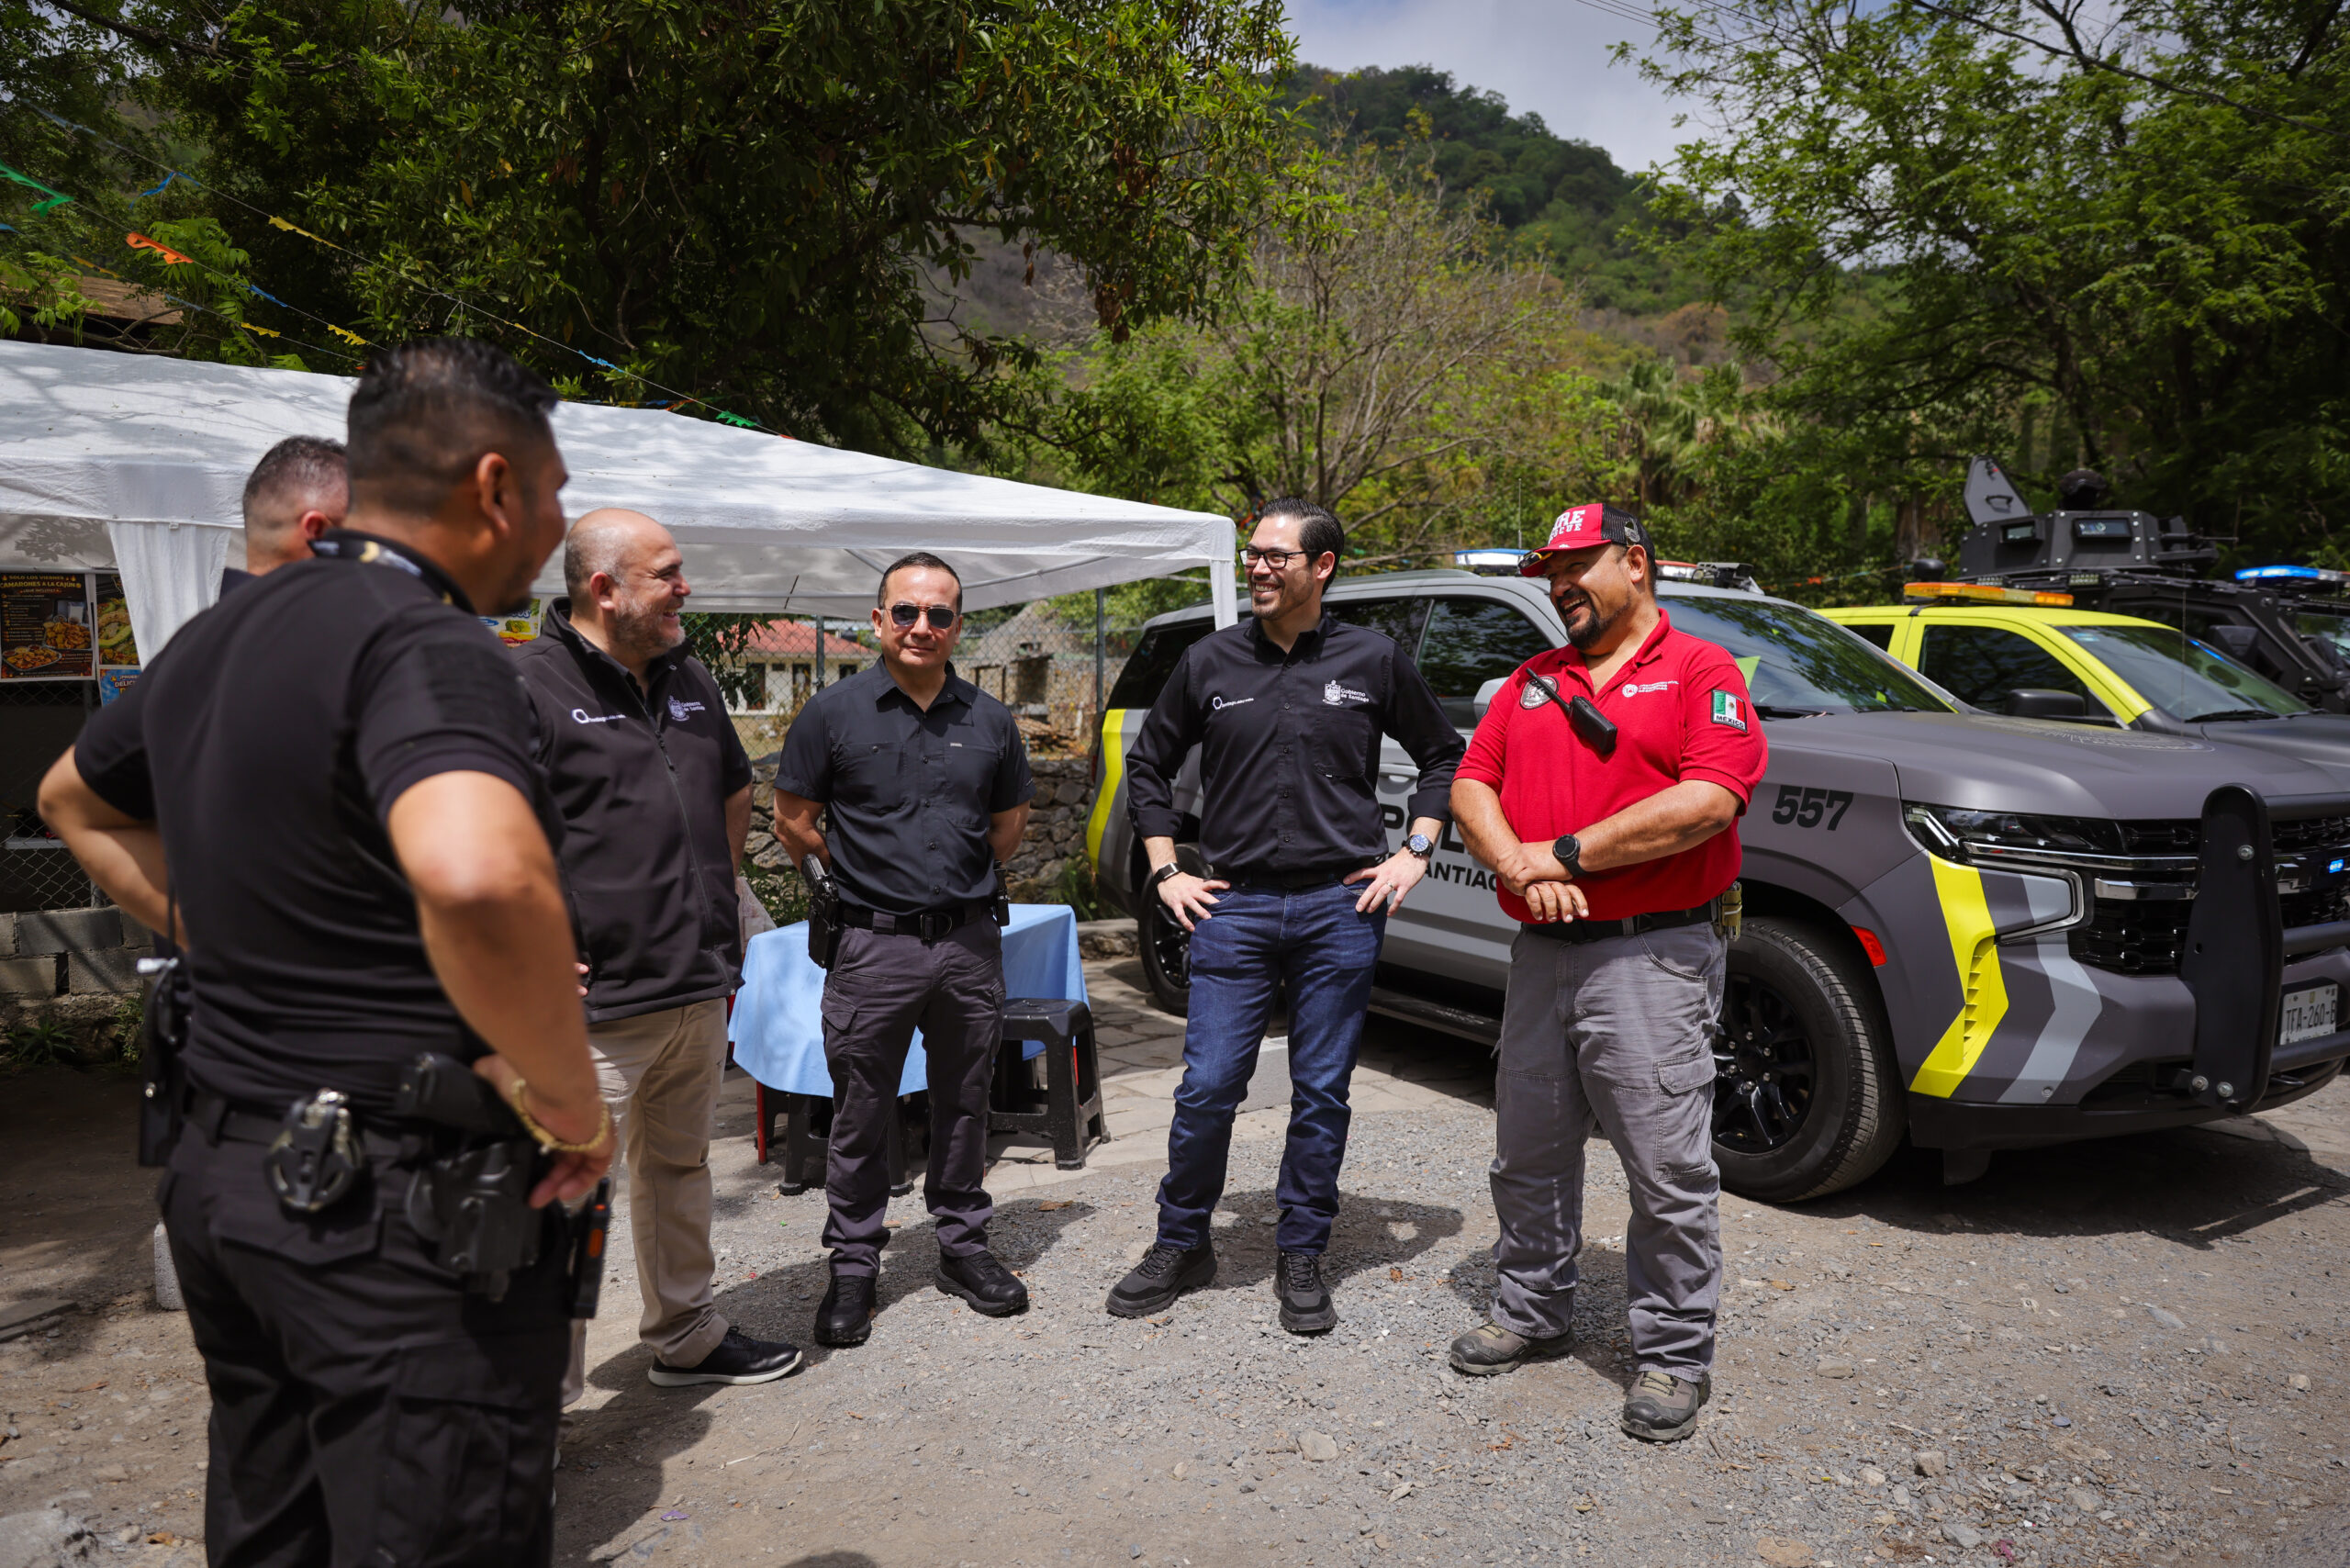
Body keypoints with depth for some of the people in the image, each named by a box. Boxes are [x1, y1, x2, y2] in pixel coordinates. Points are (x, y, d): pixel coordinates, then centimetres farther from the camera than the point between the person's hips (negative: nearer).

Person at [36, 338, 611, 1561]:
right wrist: (565, 1097, -25)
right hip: (395, 1208, -9)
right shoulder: (427, 645, -20)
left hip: (220, 1173, 10)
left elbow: (76, 799, 30)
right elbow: (477, 876, -40)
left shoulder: (217, 636, 10)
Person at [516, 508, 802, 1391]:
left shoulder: (688, 680, 13)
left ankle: (687, 1338, 39)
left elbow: (734, 795, 28)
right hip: (595, 1009, -8)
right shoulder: (528, 686, -13)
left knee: (679, 1171, 22)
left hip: (701, 994, 8)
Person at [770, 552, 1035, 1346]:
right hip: (874, 946, -3)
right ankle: (853, 1266, 20)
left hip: (971, 943, 3)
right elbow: (793, 821, 4)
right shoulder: (834, 711, -2)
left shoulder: (989, 720, 6)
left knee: (964, 1102, 14)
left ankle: (964, 1245, 29)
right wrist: (865, 876, 7)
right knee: (860, 1113, 6)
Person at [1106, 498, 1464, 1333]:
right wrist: (1166, 872, 7)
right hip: (1234, 905, 1)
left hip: (1341, 907, 0)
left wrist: (1414, 852, 4)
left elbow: (1443, 755, 14)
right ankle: (1181, 1245, 21)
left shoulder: (1375, 660, 3)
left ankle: (1301, 1257, 23)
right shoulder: (1211, 661, 6)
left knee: (1322, 1093, 7)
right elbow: (1148, 764, 15)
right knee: (1207, 1089, 1)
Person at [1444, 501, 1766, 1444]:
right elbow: (1471, 787, 10)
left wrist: (1567, 853, -15)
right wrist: (1518, 867, -10)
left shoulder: (1699, 671, -1)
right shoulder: (1532, 681, 17)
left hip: (1652, 956, -6)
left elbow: (1710, 800, -16)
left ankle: (1674, 1354, 17)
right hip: (1540, 952, 6)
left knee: (1668, 1170, 0)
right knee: (1529, 1155, 15)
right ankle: (1532, 1312, 33)